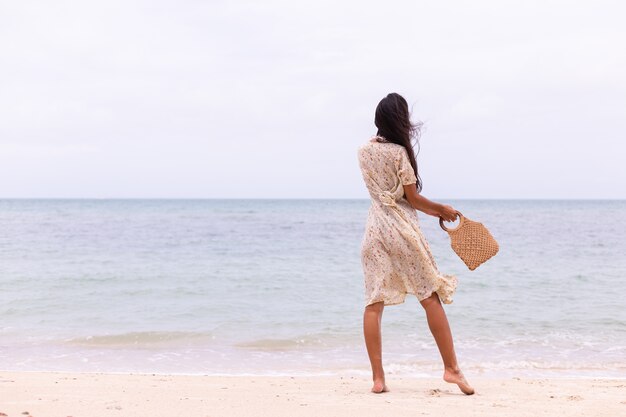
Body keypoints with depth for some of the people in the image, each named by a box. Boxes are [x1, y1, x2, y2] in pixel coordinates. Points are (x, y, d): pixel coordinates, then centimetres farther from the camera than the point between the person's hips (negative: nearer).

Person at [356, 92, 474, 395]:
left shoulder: (364, 150, 7)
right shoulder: (399, 152, -11)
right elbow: (413, 199, -7)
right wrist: (442, 209, 9)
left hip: (374, 229, 5)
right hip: (402, 229, -5)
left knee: (374, 303, 2)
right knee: (430, 297, 4)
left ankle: (377, 377, 1)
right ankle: (451, 368, 7)